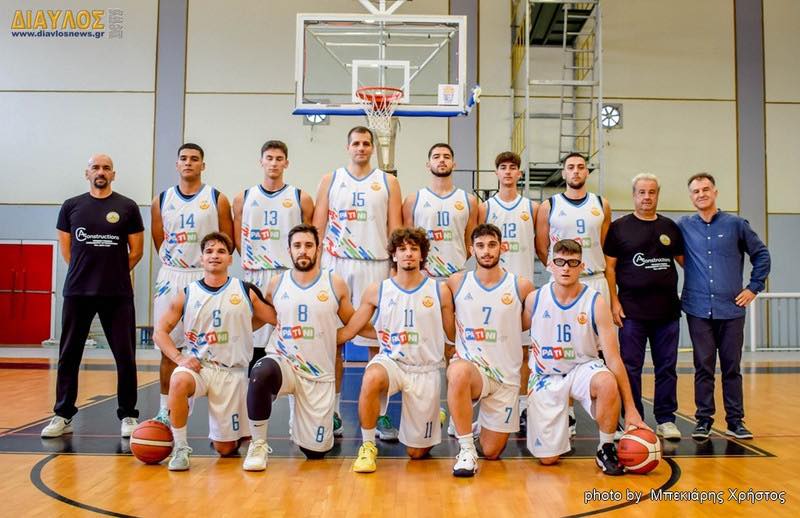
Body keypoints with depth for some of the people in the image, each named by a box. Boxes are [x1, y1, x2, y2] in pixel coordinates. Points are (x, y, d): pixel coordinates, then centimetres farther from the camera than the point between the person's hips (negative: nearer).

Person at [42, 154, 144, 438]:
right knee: (68, 356, 7)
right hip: (76, 292, 2)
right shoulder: (71, 206, 8)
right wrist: (86, 273, 8)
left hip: (118, 294, -2)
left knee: (125, 357, 0)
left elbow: (136, 250, 7)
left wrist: (114, 274, 7)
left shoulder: (127, 207, 4)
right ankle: (63, 415, 19)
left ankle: (127, 416, 12)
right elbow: (66, 249, 13)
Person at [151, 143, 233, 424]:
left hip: (206, 279, -2)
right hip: (170, 278, 2)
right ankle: (164, 411, 17)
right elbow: (159, 242, 14)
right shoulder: (161, 200, 7)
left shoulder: (217, 199, 0)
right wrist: (175, 264, 10)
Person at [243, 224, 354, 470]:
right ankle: (258, 445, -16)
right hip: (282, 361, 0)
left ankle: (299, 421, 41)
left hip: (319, 374, 0)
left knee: (315, 450, 4)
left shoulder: (335, 283, -2)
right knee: (260, 374, -38)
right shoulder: (276, 283, 3)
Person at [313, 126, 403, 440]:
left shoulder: (388, 182, 9)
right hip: (335, 266, 1)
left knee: (378, 342, 1)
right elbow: (318, 226, 8)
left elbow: (395, 229, 7)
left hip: (375, 267, 0)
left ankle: (381, 415, 10)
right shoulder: (330, 180, 10)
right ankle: (333, 412, 14)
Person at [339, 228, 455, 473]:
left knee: (417, 452, 6)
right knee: (371, 378, -39)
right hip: (391, 361, 0)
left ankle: (434, 418, 42)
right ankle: (368, 447, -16)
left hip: (426, 370, 0)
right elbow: (348, 330, 2)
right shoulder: (376, 291, 0)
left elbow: (454, 335, 8)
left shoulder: (440, 291, 0)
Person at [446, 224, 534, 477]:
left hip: (506, 375, 1)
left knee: (492, 452, 4)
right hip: (470, 364, -1)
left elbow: (530, 323, 13)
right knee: (458, 373, -40)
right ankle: (467, 450, -25)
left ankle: (485, 425, 41)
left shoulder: (522, 286, -3)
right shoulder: (457, 283, -1)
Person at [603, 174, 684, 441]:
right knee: (631, 368, 2)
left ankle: (665, 419, 18)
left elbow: (685, 260, 17)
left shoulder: (670, 227, 11)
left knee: (667, 367, 8)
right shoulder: (619, 227, 1)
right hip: (632, 311, -3)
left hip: (668, 310, 3)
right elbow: (609, 266, -1)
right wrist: (614, 301, -8)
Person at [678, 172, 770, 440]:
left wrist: (754, 287, 5)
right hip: (698, 310, 0)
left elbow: (761, 254, 10)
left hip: (731, 309, 0)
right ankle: (704, 420, 12)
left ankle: (735, 420, 16)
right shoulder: (683, 227, 4)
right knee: (703, 368, 4)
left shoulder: (736, 224, 4)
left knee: (732, 368, 6)